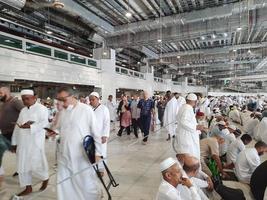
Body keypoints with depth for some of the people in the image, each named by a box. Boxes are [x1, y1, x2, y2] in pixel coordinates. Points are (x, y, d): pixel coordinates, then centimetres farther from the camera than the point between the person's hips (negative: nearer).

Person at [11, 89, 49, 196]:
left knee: (36, 164, -1)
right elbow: (17, 126, 15)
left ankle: (45, 179, 28)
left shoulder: (41, 109, -7)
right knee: (22, 165, 11)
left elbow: (44, 123, -18)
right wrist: (15, 142, 12)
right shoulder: (23, 110, 15)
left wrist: (30, 126, -28)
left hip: (35, 142, -7)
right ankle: (28, 188, 26)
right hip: (22, 143, 7)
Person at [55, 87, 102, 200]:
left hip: (83, 156, -5)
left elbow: (95, 132, -9)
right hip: (65, 156, 5)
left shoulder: (86, 110, -11)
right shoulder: (62, 111, 5)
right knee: (64, 184, 16)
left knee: (88, 184, 9)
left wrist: (98, 152, -9)